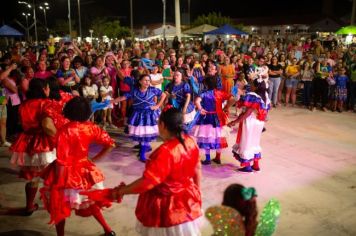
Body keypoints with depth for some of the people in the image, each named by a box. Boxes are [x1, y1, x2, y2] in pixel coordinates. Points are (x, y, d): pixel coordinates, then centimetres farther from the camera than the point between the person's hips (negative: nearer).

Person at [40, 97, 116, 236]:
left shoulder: (65, 131, -23)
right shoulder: (90, 127, -8)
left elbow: (61, 161, -21)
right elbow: (110, 144, -4)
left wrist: (57, 183, -11)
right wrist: (94, 159, 4)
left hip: (67, 173, -5)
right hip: (84, 170, 5)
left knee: (59, 207, 16)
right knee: (89, 202, 25)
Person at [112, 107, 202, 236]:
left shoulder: (165, 152, -32)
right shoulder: (190, 141, -8)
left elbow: (146, 182, -30)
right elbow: (197, 170, 4)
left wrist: (121, 191, -18)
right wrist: (196, 193, 19)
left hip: (168, 207, -6)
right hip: (188, 201, 7)